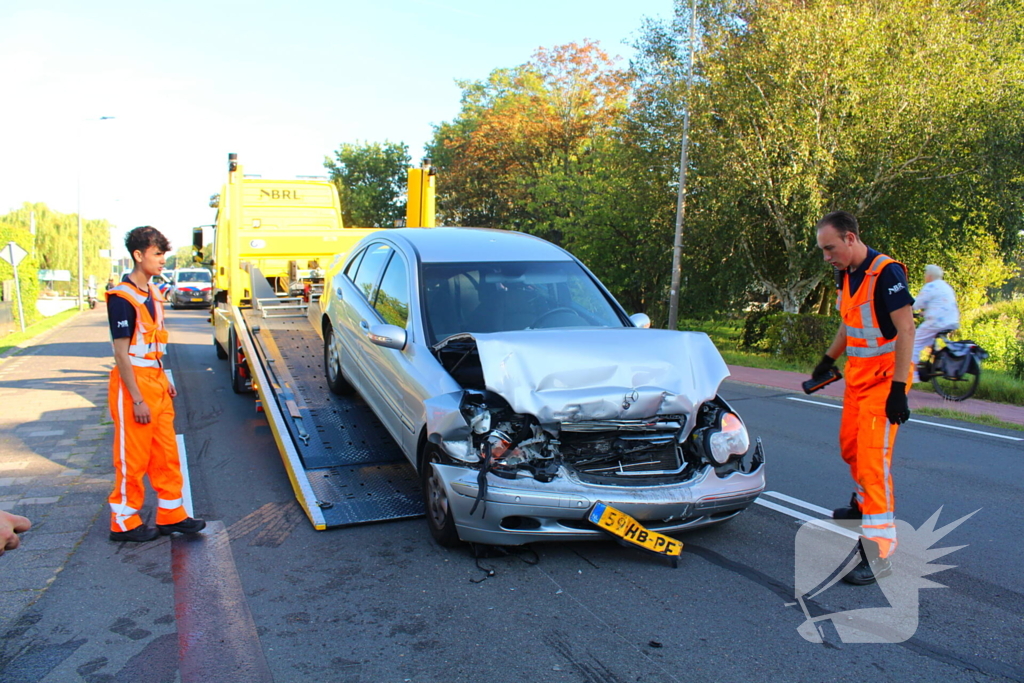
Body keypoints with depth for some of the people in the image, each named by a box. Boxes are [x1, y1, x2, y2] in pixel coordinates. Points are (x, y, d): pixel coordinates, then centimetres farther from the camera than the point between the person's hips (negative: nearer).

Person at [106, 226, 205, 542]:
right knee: (133, 457, 3)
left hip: (156, 380, 8)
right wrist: (137, 399, -19)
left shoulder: (151, 293, 11)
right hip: (133, 383, -8)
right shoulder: (122, 297, -16)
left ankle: (171, 515, 23)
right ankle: (124, 523, 18)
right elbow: (121, 353, -17)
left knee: (166, 453, 12)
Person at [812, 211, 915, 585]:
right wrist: (828, 360, 22)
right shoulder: (845, 275, 8)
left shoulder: (886, 273, -18)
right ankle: (863, 505, 43)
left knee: (873, 457, -12)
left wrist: (898, 389, -24)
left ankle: (879, 553, -8)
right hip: (857, 375, 8)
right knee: (849, 447, 18)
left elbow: (905, 331, -21)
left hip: (884, 379, -8)